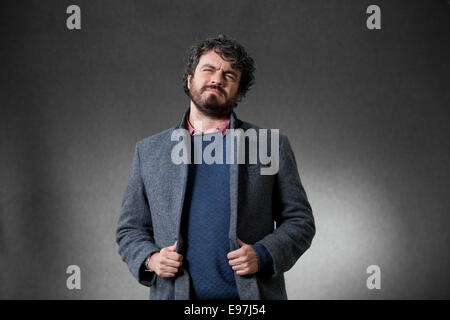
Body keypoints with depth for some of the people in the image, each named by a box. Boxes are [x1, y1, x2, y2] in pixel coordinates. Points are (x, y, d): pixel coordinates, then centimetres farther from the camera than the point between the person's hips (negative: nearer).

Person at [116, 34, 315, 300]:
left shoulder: (272, 146, 3)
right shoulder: (148, 151, 7)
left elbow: (300, 222, 5)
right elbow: (130, 228, 12)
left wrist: (263, 254, -12)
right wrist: (150, 259, -7)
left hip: (252, 293, -1)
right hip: (175, 293, 1)